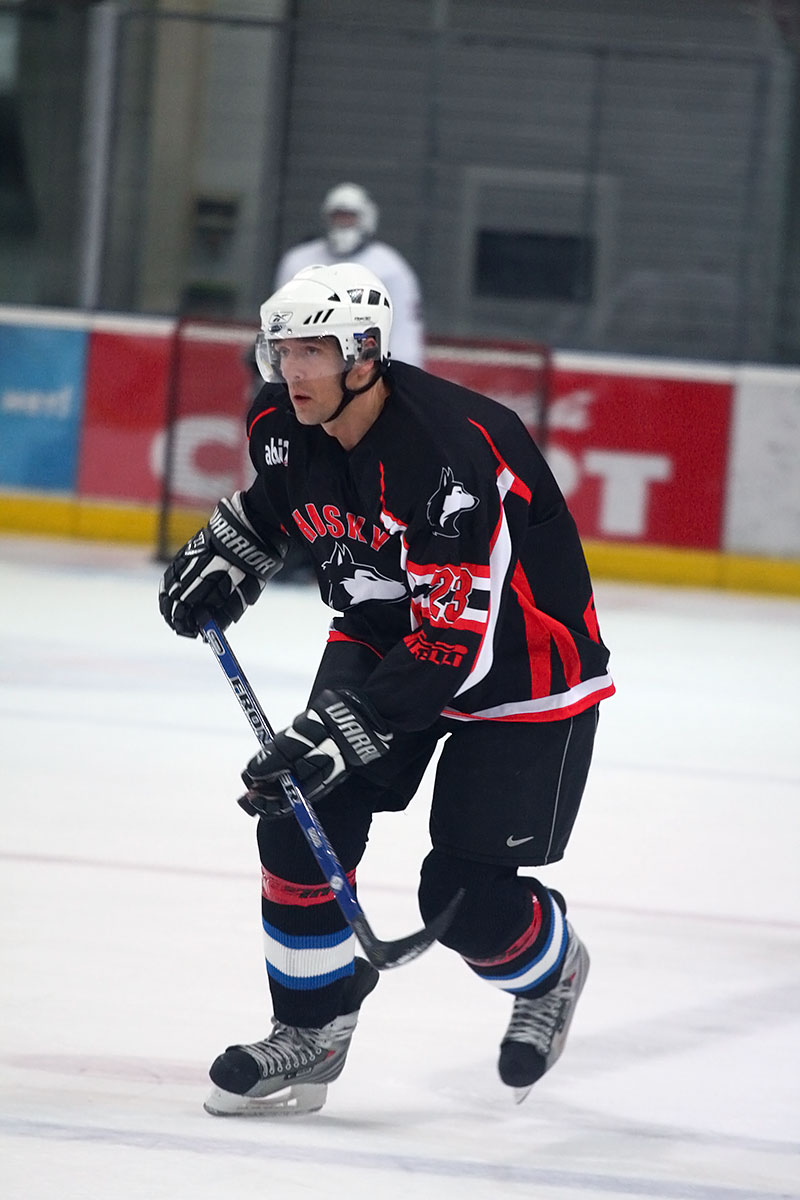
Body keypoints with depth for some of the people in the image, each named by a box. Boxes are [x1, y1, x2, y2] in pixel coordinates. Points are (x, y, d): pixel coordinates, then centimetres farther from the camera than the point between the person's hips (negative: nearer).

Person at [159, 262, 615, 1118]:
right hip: (385, 632, 7)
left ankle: (549, 972, 26)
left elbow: (457, 645, -36)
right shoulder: (283, 425, -11)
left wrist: (347, 728, -39)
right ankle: (312, 1032, 6)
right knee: (298, 818, -9)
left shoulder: (449, 456, -35)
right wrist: (224, 556, 4)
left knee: (462, 894, -8)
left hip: (518, 656, -7)